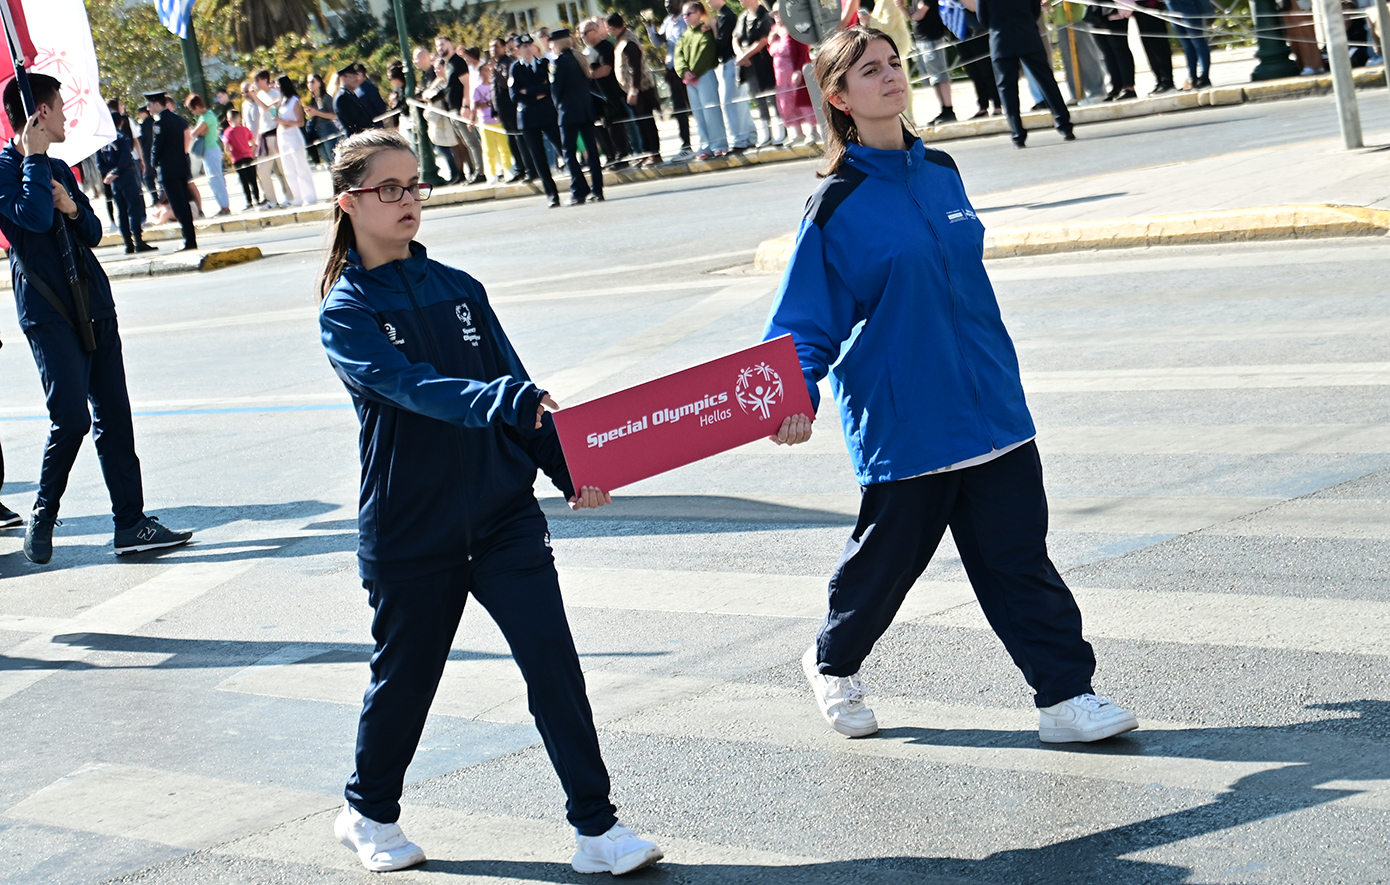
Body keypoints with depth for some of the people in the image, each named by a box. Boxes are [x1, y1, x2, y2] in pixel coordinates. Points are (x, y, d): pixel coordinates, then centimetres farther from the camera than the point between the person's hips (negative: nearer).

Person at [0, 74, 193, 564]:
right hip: (48, 312, -7)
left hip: (94, 305, 7)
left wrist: (73, 209, -3)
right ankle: (42, 519, 6)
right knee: (72, 417, -13)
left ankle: (131, 523, 5)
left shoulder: (59, 169, 19)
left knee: (113, 416, 3)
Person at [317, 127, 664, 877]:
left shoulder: (458, 289, 8)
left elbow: (517, 386, 9)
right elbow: (409, 385, -24)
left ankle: (597, 828, -2)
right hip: (409, 530, -3)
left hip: (504, 512, 3)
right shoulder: (346, 312, -7)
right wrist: (500, 398, -40)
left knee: (553, 663, -6)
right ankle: (369, 813, 35)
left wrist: (568, 470, -2)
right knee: (404, 675, 11)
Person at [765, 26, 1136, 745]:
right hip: (901, 419, -4)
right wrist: (798, 395, -24)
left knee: (1019, 555, 2)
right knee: (887, 554, 10)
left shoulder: (940, 171, 8)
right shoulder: (835, 205, -9)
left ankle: (1065, 697, 6)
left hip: (990, 403, 4)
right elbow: (802, 320, -7)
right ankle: (834, 663, 36)